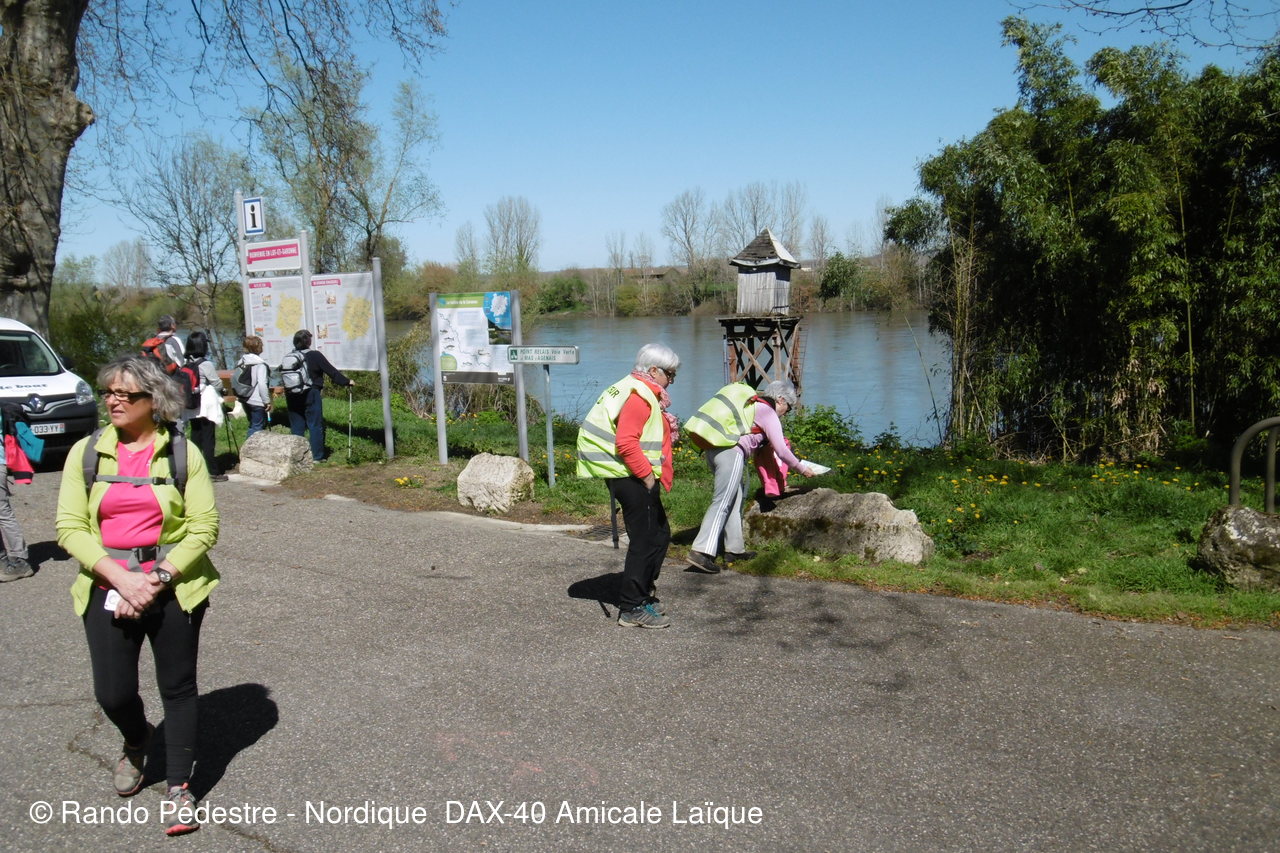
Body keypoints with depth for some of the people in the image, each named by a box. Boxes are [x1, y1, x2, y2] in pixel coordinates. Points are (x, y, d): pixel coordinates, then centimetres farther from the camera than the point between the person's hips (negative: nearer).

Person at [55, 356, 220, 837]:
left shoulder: (182, 452, -4)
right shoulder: (86, 452, 1)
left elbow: (204, 526, -6)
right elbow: (69, 526, -4)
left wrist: (158, 579, -17)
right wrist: (121, 579, -16)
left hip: (175, 589, -1)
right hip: (108, 590, 2)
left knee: (177, 688, 7)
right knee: (113, 694, 3)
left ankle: (178, 788, 23)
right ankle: (136, 743, 39)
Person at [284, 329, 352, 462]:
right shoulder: (315, 355, -10)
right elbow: (331, 371, -6)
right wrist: (346, 382, 4)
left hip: (293, 396, 4)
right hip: (311, 396, -4)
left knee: (296, 426, 10)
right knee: (315, 425, 3)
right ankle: (318, 456, 6)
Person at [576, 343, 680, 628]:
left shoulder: (642, 393, 19)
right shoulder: (638, 396, -16)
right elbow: (626, 443, -25)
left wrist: (665, 423, 8)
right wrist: (647, 476, -20)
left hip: (637, 479, 11)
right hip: (633, 479, -11)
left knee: (659, 535, 18)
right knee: (645, 541, -5)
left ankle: (643, 594, 30)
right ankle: (632, 609, 3)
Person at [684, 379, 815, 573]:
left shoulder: (750, 402, 25)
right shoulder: (768, 413, 1)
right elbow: (782, 451, 1)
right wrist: (802, 468, 12)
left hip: (711, 449, 9)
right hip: (730, 452, -9)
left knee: (735, 498, 17)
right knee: (722, 503, -11)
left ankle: (734, 549, 20)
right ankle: (701, 552, -20)